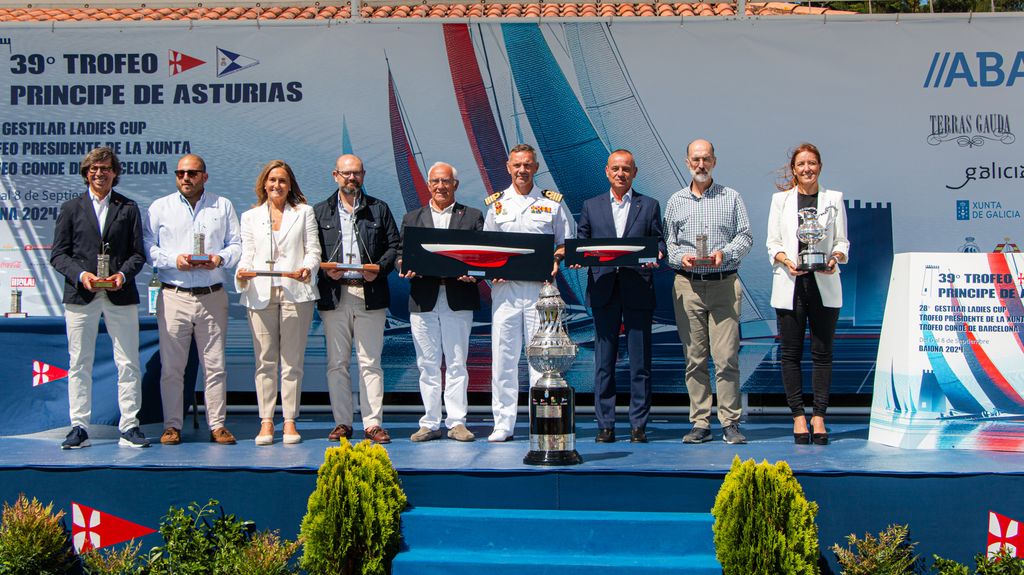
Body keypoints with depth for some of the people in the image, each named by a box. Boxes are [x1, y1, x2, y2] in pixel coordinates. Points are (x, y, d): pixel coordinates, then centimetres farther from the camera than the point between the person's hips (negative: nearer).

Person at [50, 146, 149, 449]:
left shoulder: (129, 208, 11)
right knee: (79, 364, 3)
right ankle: (79, 428, 10)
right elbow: (58, 254, 5)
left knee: (129, 364, 0)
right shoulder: (71, 208, 10)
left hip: (121, 295, 0)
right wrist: (81, 275, -13)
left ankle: (129, 427, 6)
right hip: (80, 296, 0)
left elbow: (138, 253, 7)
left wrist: (123, 274, -12)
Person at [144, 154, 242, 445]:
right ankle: (172, 426, 8)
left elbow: (237, 244, 10)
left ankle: (217, 425, 8)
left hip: (213, 297, 1)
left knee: (215, 364, 2)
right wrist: (173, 260, -10)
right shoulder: (160, 207, 10)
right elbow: (147, 246, 6)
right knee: (171, 365, 0)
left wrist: (220, 258, -9)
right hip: (173, 297, 0)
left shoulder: (223, 206, 13)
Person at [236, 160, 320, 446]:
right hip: (261, 294, 1)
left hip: (295, 292, -1)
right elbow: (247, 255, 12)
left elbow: (313, 250, 6)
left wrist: (307, 268, -14)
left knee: (292, 361, -1)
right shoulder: (250, 217, 17)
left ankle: (290, 422, 4)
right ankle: (266, 422, 4)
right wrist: (242, 273, -9)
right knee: (265, 361, 0)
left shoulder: (304, 212, 13)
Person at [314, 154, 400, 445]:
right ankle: (342, 423, 11)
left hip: (370, 294, -1)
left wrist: (380, 268, -10)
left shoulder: (379, 209, 11)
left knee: (370, 362, -1)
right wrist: (325, 270, -10)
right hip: (334, 295, 1)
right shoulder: (320, 211, 12)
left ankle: (373, 423, 2)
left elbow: (395, 245, 7)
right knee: (337, 363, 4)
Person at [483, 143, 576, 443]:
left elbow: (566, 242, 10)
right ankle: (503, 423, 7)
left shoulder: (553, 202, 8)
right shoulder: (496, 203, 13)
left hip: (540, 286, -2)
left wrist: (556, 261, -10)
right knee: (503, 355, 1)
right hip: (505, 286, 2)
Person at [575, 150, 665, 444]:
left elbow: (659, 243, 7)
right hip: (603, 290, 1)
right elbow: (580, 242, 12)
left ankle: (638, 425, 7)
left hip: (638, 290, -1)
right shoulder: (591, 206, 14)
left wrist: (655, 257, -15)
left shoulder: (649, 205, 11)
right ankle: (605, 425, 8)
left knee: (640, 361, 0)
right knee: (604, 361, 3)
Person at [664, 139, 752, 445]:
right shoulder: (676, 201, 14)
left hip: (724, 284, -1)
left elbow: (745, 236, 6)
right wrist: (681, 257, -8)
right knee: (694, 357, 2)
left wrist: (724, 253, -12)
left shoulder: (731, 198, 10)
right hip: (687, 285, 2)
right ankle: (700, 423, 7)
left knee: (726, 356, -7)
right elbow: (667, 242, 12)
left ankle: (730, 422, -1)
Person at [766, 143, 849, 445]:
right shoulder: (781, 198, 9)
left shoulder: (834, 198, 9)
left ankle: (819, 417, 5)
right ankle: (798, 416, 8)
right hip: (790, 284, 0)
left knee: (822, 352, 0)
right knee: (790, 353, 0)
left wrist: (835, 257, -14)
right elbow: (772, 242, 6)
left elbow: (842, 241, 7)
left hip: (824, 285, 0)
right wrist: (785, 259, -13)